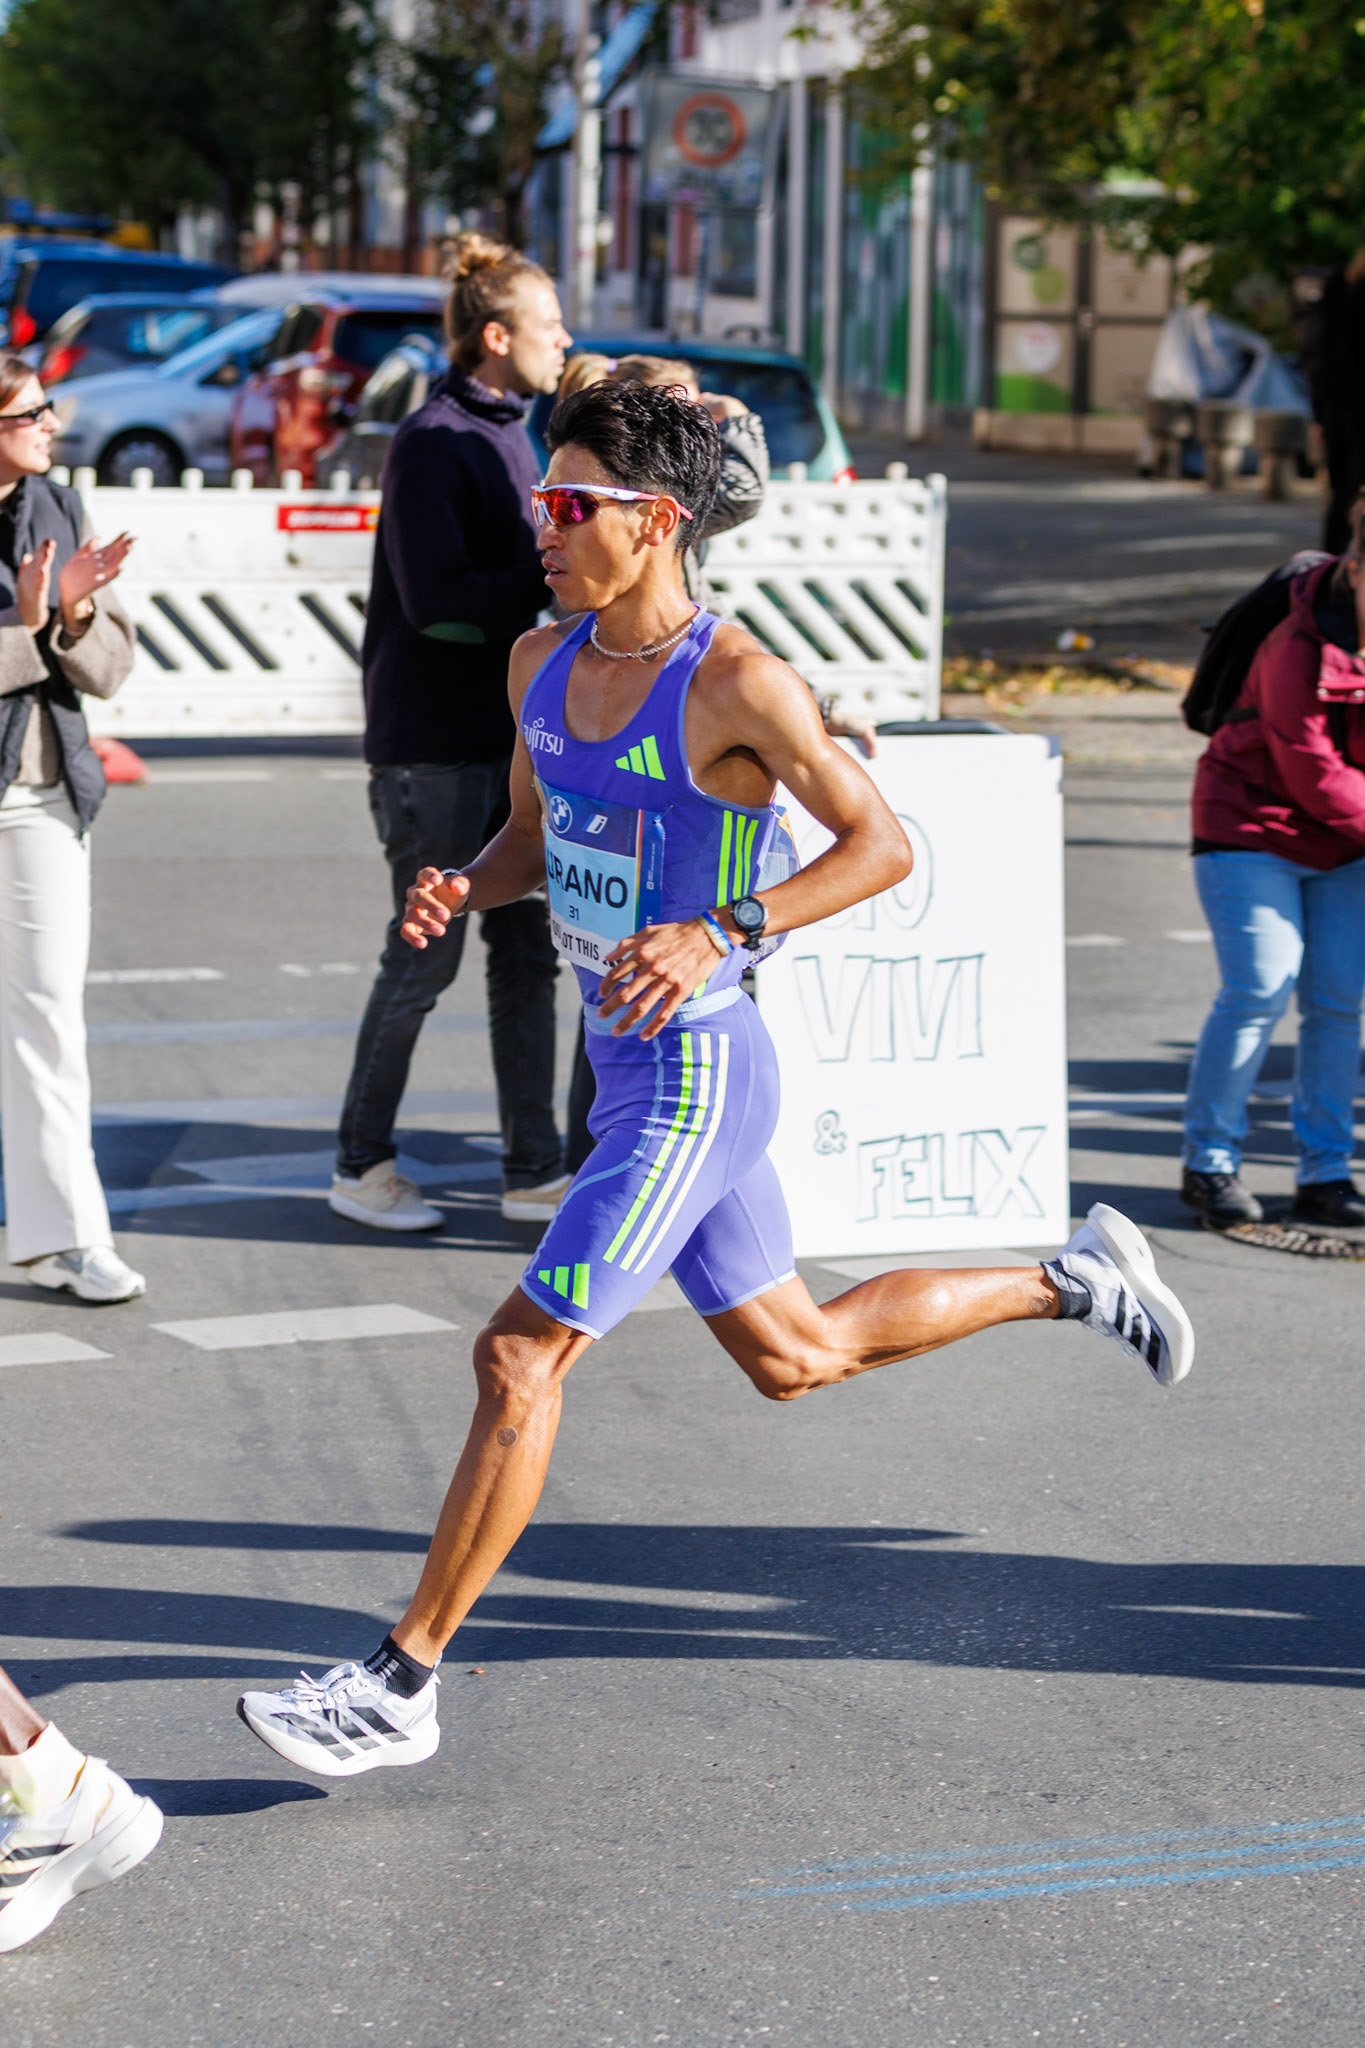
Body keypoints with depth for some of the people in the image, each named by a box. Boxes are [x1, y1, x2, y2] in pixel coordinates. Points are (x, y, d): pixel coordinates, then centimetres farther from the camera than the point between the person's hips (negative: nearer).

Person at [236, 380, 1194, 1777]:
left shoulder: (737, 682, -18)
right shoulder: (543, 663, 5)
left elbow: (882, 846, -15)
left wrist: (717, 933, -27)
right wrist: (460, 891, -4)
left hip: (695, 1077, -9)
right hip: (627, 1068, 9)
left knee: (520, 1356, -10)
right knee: (796, 1358, 21)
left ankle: (403, 1685, -1)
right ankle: (1076, 1280, 38)